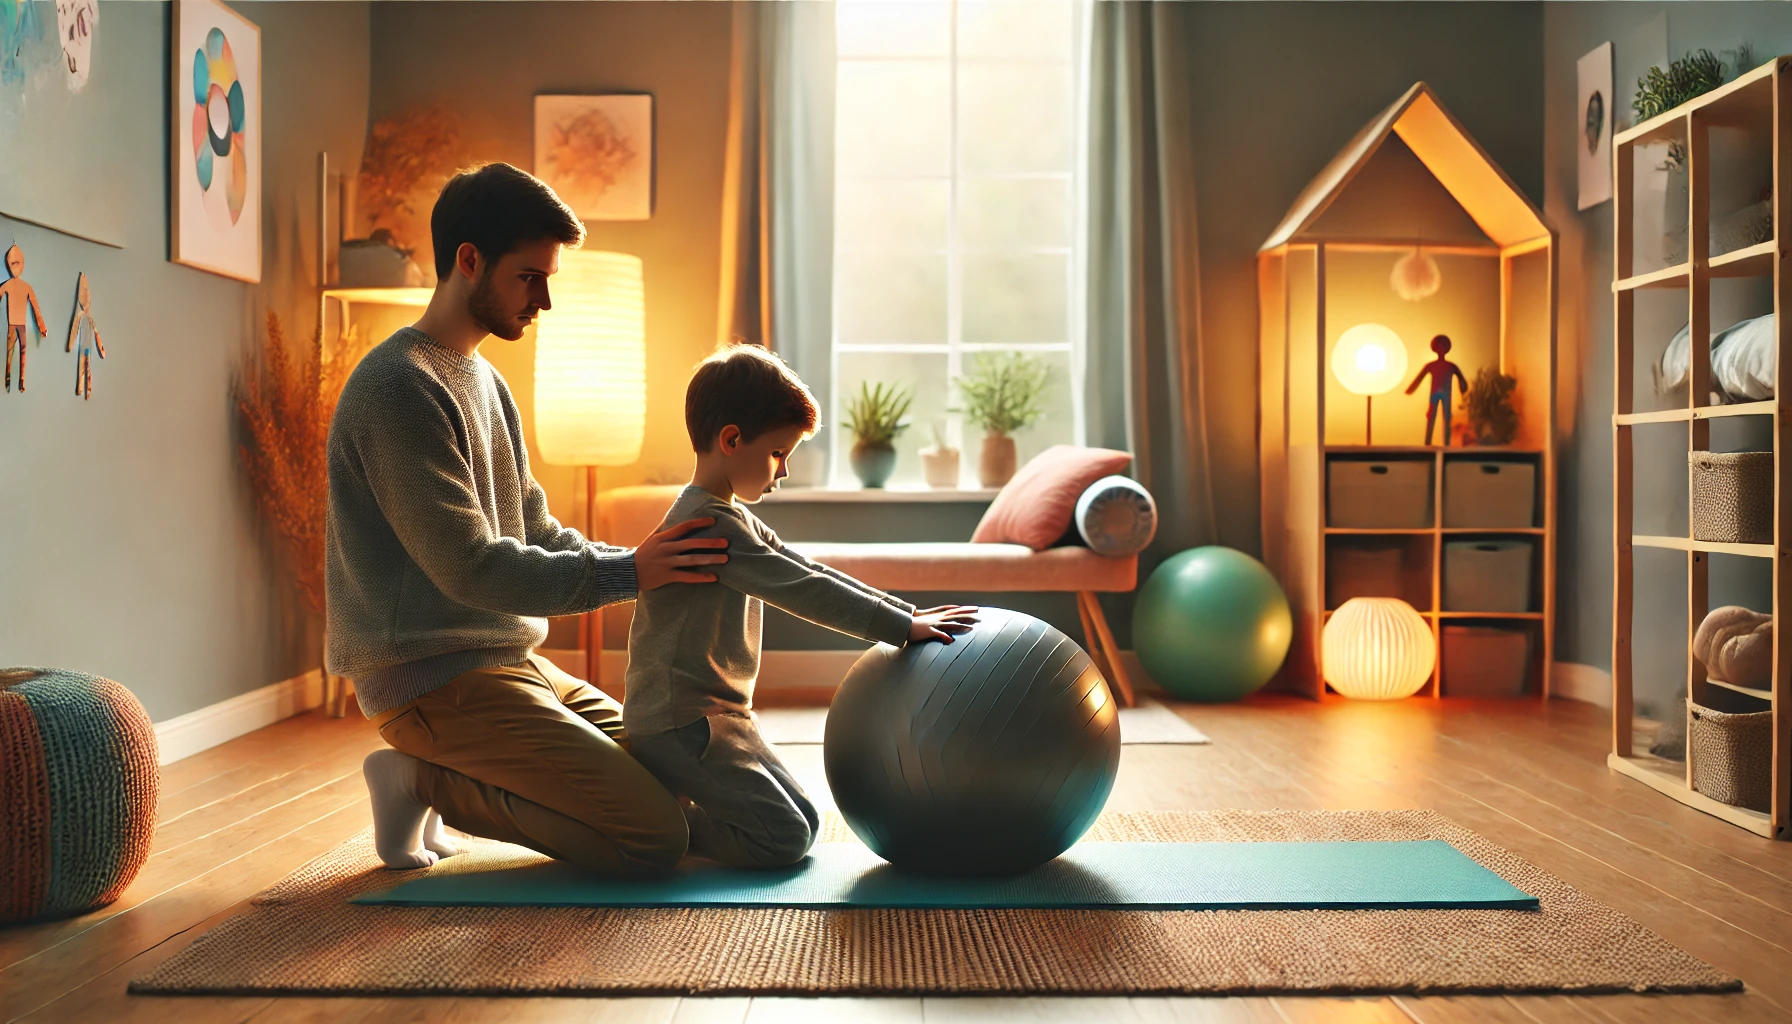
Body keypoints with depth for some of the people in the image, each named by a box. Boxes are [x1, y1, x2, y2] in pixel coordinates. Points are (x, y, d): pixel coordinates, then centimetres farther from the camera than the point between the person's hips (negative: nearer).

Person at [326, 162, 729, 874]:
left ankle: (436, 779, 11)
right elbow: (470, 569, -20)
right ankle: (427, 781, -3)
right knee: (654, 836, -17)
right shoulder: (399, 387, -15)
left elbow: (536, 533, 15)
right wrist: (625, 575, -16)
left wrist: (644, 565, 0)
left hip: (512, 661, 10)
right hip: (437, 680, -10)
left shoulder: (484, 380, 17)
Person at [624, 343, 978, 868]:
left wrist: (905, 611, 6)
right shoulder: (706, 521, -20)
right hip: (679, 722, -10)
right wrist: (901, 627, -22)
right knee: (782, 840, -15)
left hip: (719, 715, 10)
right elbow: (800, 591, -24)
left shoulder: (735, 520, 15)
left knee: (805, 823, 11)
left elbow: (810, 573, 14)